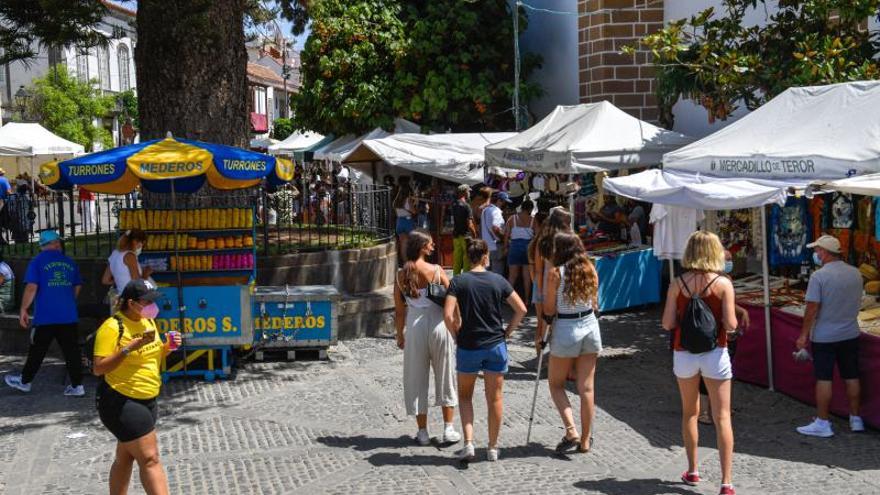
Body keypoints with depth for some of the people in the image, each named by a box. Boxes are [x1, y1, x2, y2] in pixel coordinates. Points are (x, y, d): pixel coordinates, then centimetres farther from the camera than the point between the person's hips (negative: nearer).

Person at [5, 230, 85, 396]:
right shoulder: (69, 262, 8)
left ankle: (25, 381, 24)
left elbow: (31, 288, -11)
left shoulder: (37, 262, -4)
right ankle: (77, 385, 3)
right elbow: (77, 287, 16)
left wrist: (23, 310, -3)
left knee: (37, 351, 10)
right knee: (72, 351, 4)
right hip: (69, 316, 3)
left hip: (45, 317, -3)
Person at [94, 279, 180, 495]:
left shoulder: (148, 321, 8)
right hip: (120, 402, -8)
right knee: (150, 458, -12)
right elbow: (98, 368, -21)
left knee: (126, 457, 17)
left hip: (147, 400, 8)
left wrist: (167, 346, -1)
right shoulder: (112, 327, -17)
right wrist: (130, 347, -29)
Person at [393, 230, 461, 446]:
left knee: (416, 379, 11)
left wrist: (400, 335, 12)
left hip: (414, 327, 1)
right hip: (438, 325, -1)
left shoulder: (401, 275, -3)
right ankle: (448, 429, 15)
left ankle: (422, 432, 15)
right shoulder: (436, 271, -9)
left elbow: (399, 310, 0)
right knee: (445, 376, 12)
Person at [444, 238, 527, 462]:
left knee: (465, 396, 17)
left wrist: (457, 335, 0)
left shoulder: (458, 281, -7)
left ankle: (468, 443, 3)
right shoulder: (498, 280, -2)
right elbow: (521, 310, -2)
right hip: (495, 345, 1)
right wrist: (507, 332, 7)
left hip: (468, 347, -1)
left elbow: (448, 315, -16)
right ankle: (493, 448, 19)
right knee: (495, 398, 12)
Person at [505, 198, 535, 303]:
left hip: (514, 247, 1)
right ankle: (526, 299, 9)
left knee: (512, 275, 9)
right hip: (528, 248, -1)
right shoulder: (533, 220, -3)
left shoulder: (512, 219, 0)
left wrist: (507, 247, 10)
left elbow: (506, 236, 0)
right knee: (527, 276, 6)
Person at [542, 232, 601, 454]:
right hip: (590, 327, 4)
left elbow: (549, 310, -9)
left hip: (566, 329, -4)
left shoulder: (555, 273, -11)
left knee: (556, 384, 13)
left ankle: (571, 431, -3)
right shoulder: (590, 270, 2)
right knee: (586, 387, 9)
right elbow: (595, 304, 10)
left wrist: (546, 292, 7)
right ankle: (585, 441, 15)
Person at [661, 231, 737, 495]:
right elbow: (730, 324, -13)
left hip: (684, 353, 2)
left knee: (690, 412, 20)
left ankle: (692, 471, 28)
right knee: (722, 417, 1)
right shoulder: (723, 283, -9)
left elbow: (668, 323, -6)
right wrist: (733, 318, 9)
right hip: (715, 353, -2)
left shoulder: (678, 284, -5)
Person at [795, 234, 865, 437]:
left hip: (824, 336, -5)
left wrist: (804, 335, -9)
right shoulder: (855, 273, 1)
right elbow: (857, 302, 12)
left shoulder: (819, 276, -18)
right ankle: (855, 419, 22)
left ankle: (822, 423, 7)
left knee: (824, 379, 2)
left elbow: (812, 309, -17)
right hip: (850, 334, 6)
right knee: (852, 377, 14)